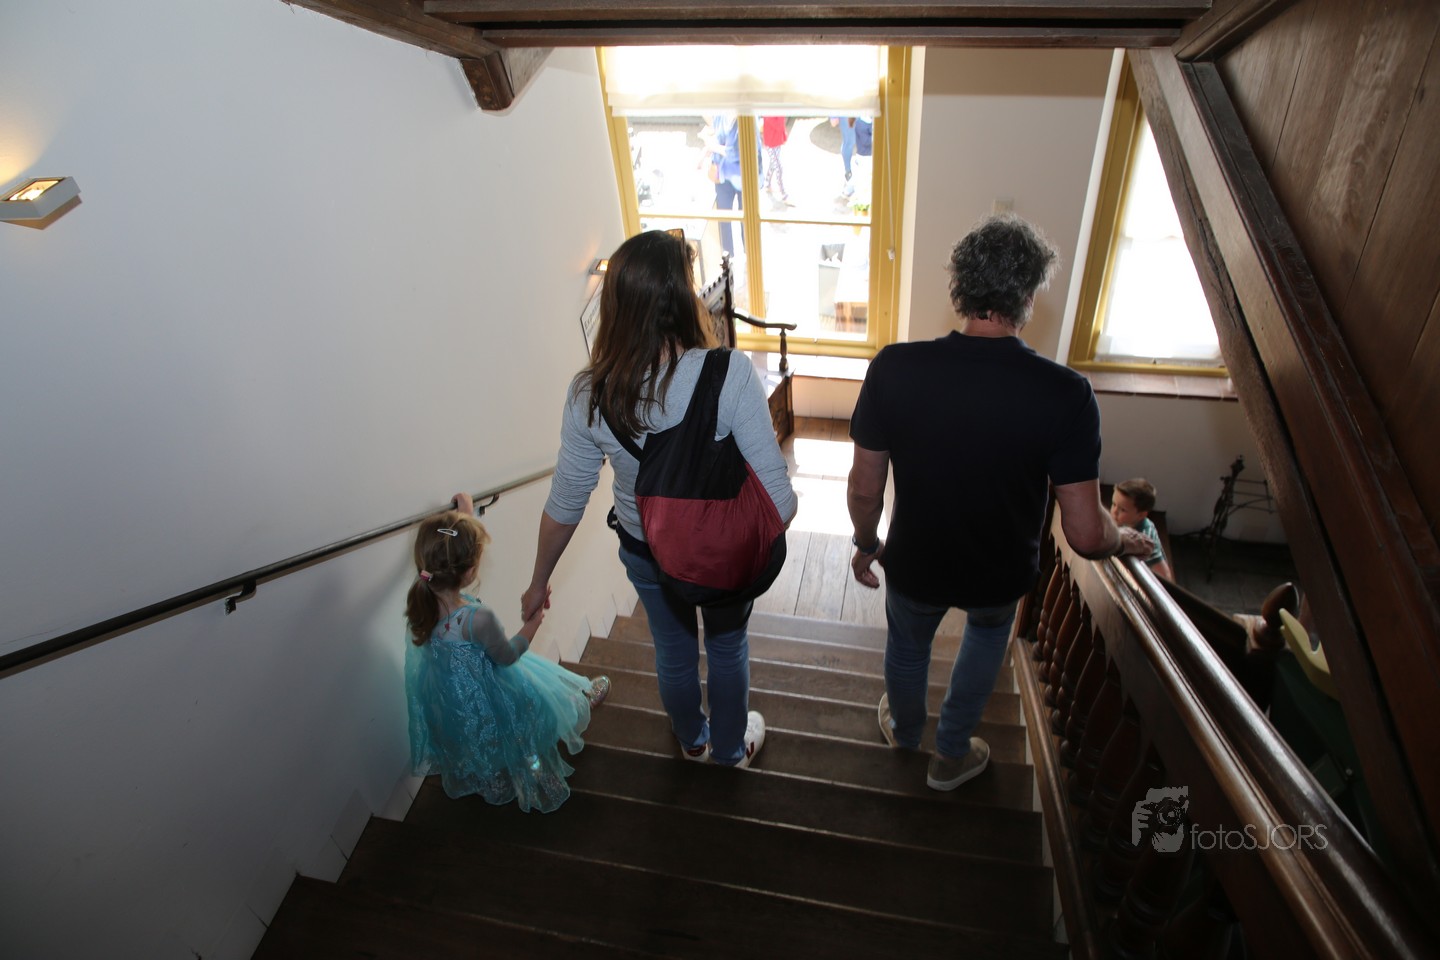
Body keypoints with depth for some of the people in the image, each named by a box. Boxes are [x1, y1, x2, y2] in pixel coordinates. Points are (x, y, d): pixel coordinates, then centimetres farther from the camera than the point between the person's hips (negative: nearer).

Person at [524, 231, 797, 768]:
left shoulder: (591, 394, -23)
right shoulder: (729, 374, -31)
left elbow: (565, 506, -12)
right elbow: (778, 500, -29)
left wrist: (539, 582, 5)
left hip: (646, 554, 2)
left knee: (673, 651, 30)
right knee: (728, 648, 27)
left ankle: (693, 740, 60)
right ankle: (731, 746, 55)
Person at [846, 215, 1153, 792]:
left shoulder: (894, 368, -24)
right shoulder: (1066, 394, -25)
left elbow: (864, 490, -16)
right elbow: (1086, 535, -21)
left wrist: (866, 545, 5)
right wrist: (1126, 540, 2)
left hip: (914, 565, 0)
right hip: (1001, 574, 1)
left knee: (907, 643, 32)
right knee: (988, 631, 35)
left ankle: (904, 730, 62)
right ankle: (951, 755, 51)